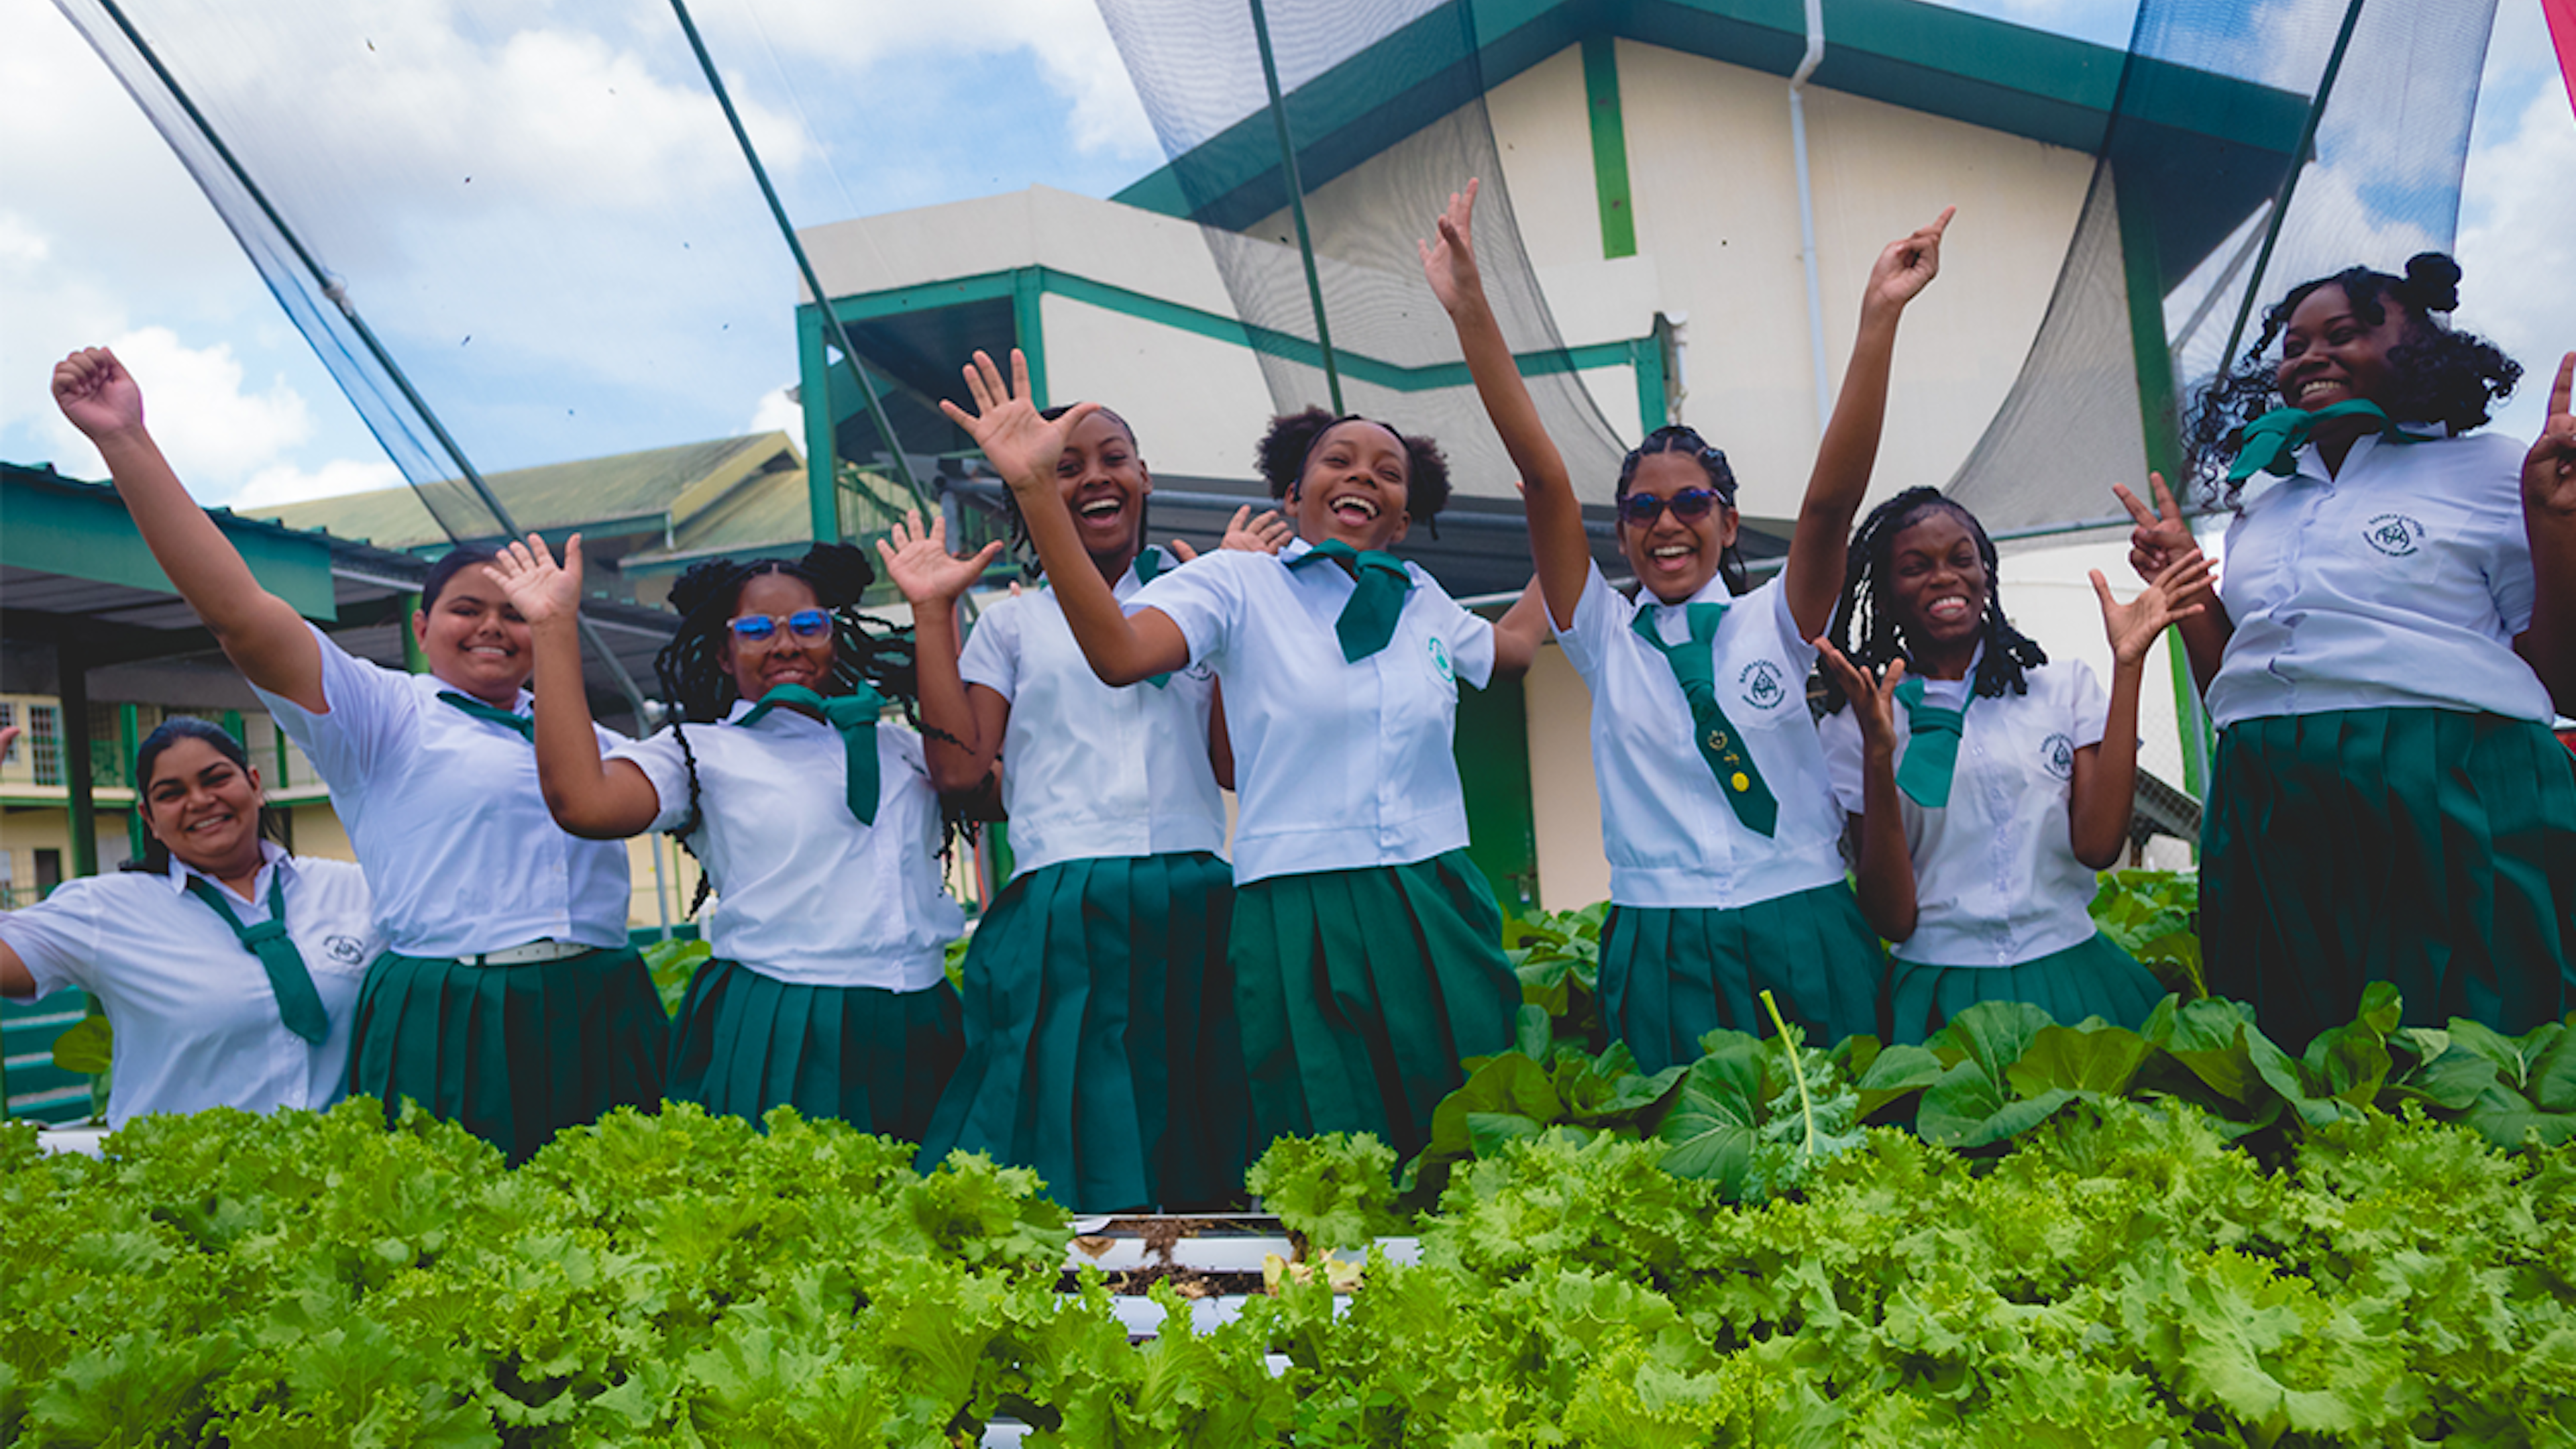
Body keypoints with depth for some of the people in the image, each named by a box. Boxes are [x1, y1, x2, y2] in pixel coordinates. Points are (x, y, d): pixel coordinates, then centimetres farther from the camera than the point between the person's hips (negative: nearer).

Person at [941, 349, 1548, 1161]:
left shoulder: (1425, 603, 13)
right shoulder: (1240, 584, -1)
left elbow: (1511, 650, 34)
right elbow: (1119, 652, -18)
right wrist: (1033, 487, -25)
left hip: (1435, 920, 5)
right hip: (1301, 930, -4)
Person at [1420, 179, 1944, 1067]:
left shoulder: (1776, 622, 6)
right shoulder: (1605, 638, 6)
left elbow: (1832, 497, -9)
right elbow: (1541, 474, -2)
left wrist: (1879, 318, -17)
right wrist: (1470, 311, -8)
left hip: (1804, 943, 0)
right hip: (1661, 955, 0)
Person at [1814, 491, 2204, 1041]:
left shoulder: (2064, 685, 9)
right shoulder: (1855, 725, 3)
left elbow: (2097, 846, -6)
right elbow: (1894, 919, -5)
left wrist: (2127, 667, -5)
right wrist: (1879, 756, -16)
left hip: (2070, 977, 2)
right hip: (1942, 998, -2)